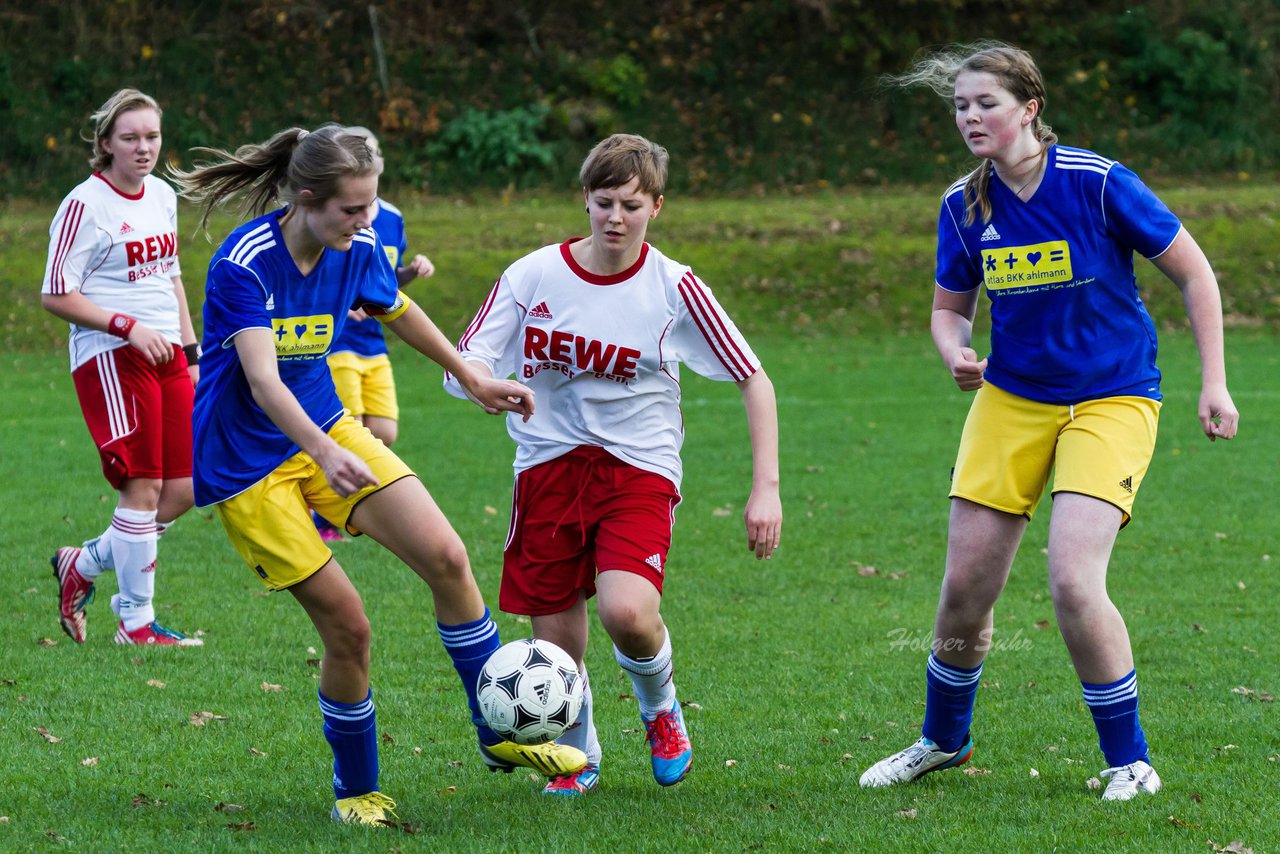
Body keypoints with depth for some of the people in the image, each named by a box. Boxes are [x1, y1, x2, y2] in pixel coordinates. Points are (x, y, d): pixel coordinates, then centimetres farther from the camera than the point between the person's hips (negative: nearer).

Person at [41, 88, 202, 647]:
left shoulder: (163, 196, 13)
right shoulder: (85, 205, -10)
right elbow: (55, 295, -11)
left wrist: (192, 351, 18)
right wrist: (129, 327, -18)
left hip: (165, 355, 8)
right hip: (110, 357, -8)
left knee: (182, 491, 4)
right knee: (143, 488, -8)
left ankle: (82, 564, 23)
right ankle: (136, 624, 2)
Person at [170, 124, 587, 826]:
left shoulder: (359, 247, -6)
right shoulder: (243, 265, -26)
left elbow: (396, 311, 16)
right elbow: (262, 379, -36)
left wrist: (474, 381, 23)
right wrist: (325, 454, -51)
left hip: (326, 428, 6)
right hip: (245, 465, -6)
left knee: (446, 556, -10)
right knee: (346, 625, -9)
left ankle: (499, 735, 6)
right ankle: (355, 789, 14)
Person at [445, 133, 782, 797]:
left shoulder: (673, 288, -6)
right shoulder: (534, 275, -2)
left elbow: (754, 381, -1)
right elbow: (459, 371, -2)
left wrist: (766, 488, -9)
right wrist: (483, 382, -27)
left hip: (637, 468, -2)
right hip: (548, 464, 2)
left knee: (627, 612, -25)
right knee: (556, 643, 1)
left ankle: (659, 705, 10)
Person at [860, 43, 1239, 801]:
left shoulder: (1098, 183, -15)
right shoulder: (965, 206, -2)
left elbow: (1193, 271, -6)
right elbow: (951, 308, 12)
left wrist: (1214, 383, -9)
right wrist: (956, 353, -11)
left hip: (1112, 402, -5)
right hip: (1010, 401, 5)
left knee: (1073, 579, -20)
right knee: (966, 586, 4)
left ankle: (1130, 759, -2)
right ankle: (944, 739, 30)